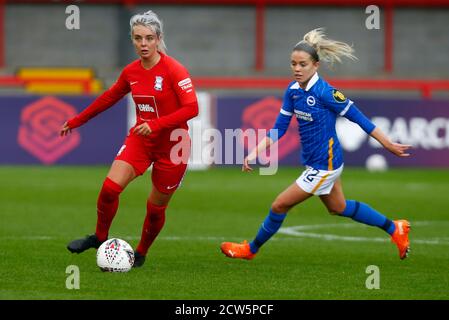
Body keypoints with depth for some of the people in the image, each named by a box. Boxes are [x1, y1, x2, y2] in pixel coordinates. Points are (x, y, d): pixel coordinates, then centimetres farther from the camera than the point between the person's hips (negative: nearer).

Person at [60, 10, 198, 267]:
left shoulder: (174, 70, -17)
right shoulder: (131, 72, 1)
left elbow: (191, 108, -22)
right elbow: (109, 98, 18)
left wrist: (156, 124, -31)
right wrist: (77, 121, 24)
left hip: (172, 145, -4)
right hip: (140, 140, 4)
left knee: (156, 208, 5)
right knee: (110, 187, -16)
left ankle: (141, 254, 30)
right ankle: (100, 238, 6)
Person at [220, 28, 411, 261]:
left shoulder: (324, 92, -24)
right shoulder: (293, 91, -2)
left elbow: (356, 116, -17)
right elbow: (279, 129, 4)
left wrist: (388, 145, -13)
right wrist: (255, 153, -7)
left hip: (324, 166, -9)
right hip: (313, 162, 9)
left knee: (279, 206, -2)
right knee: (338, 208, 26)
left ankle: (251, 249, 20)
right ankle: (395, 229, 39)